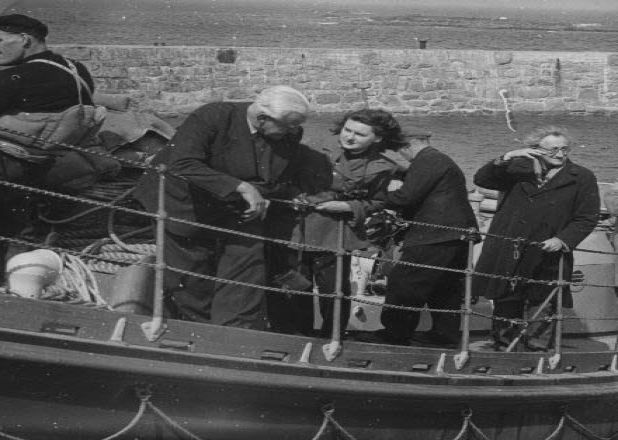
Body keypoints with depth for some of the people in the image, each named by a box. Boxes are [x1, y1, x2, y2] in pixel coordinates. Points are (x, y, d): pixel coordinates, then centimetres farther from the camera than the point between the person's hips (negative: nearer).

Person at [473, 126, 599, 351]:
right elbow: (481, 179, -1)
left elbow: (587, 218, -1)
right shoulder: (518, 169, 6)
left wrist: (563, 240, -15)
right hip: (506, 254, 2)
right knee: (505, 306, 11)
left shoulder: (582, 178, 0)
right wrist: (506, 159, -17)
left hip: (546, 257, -2)